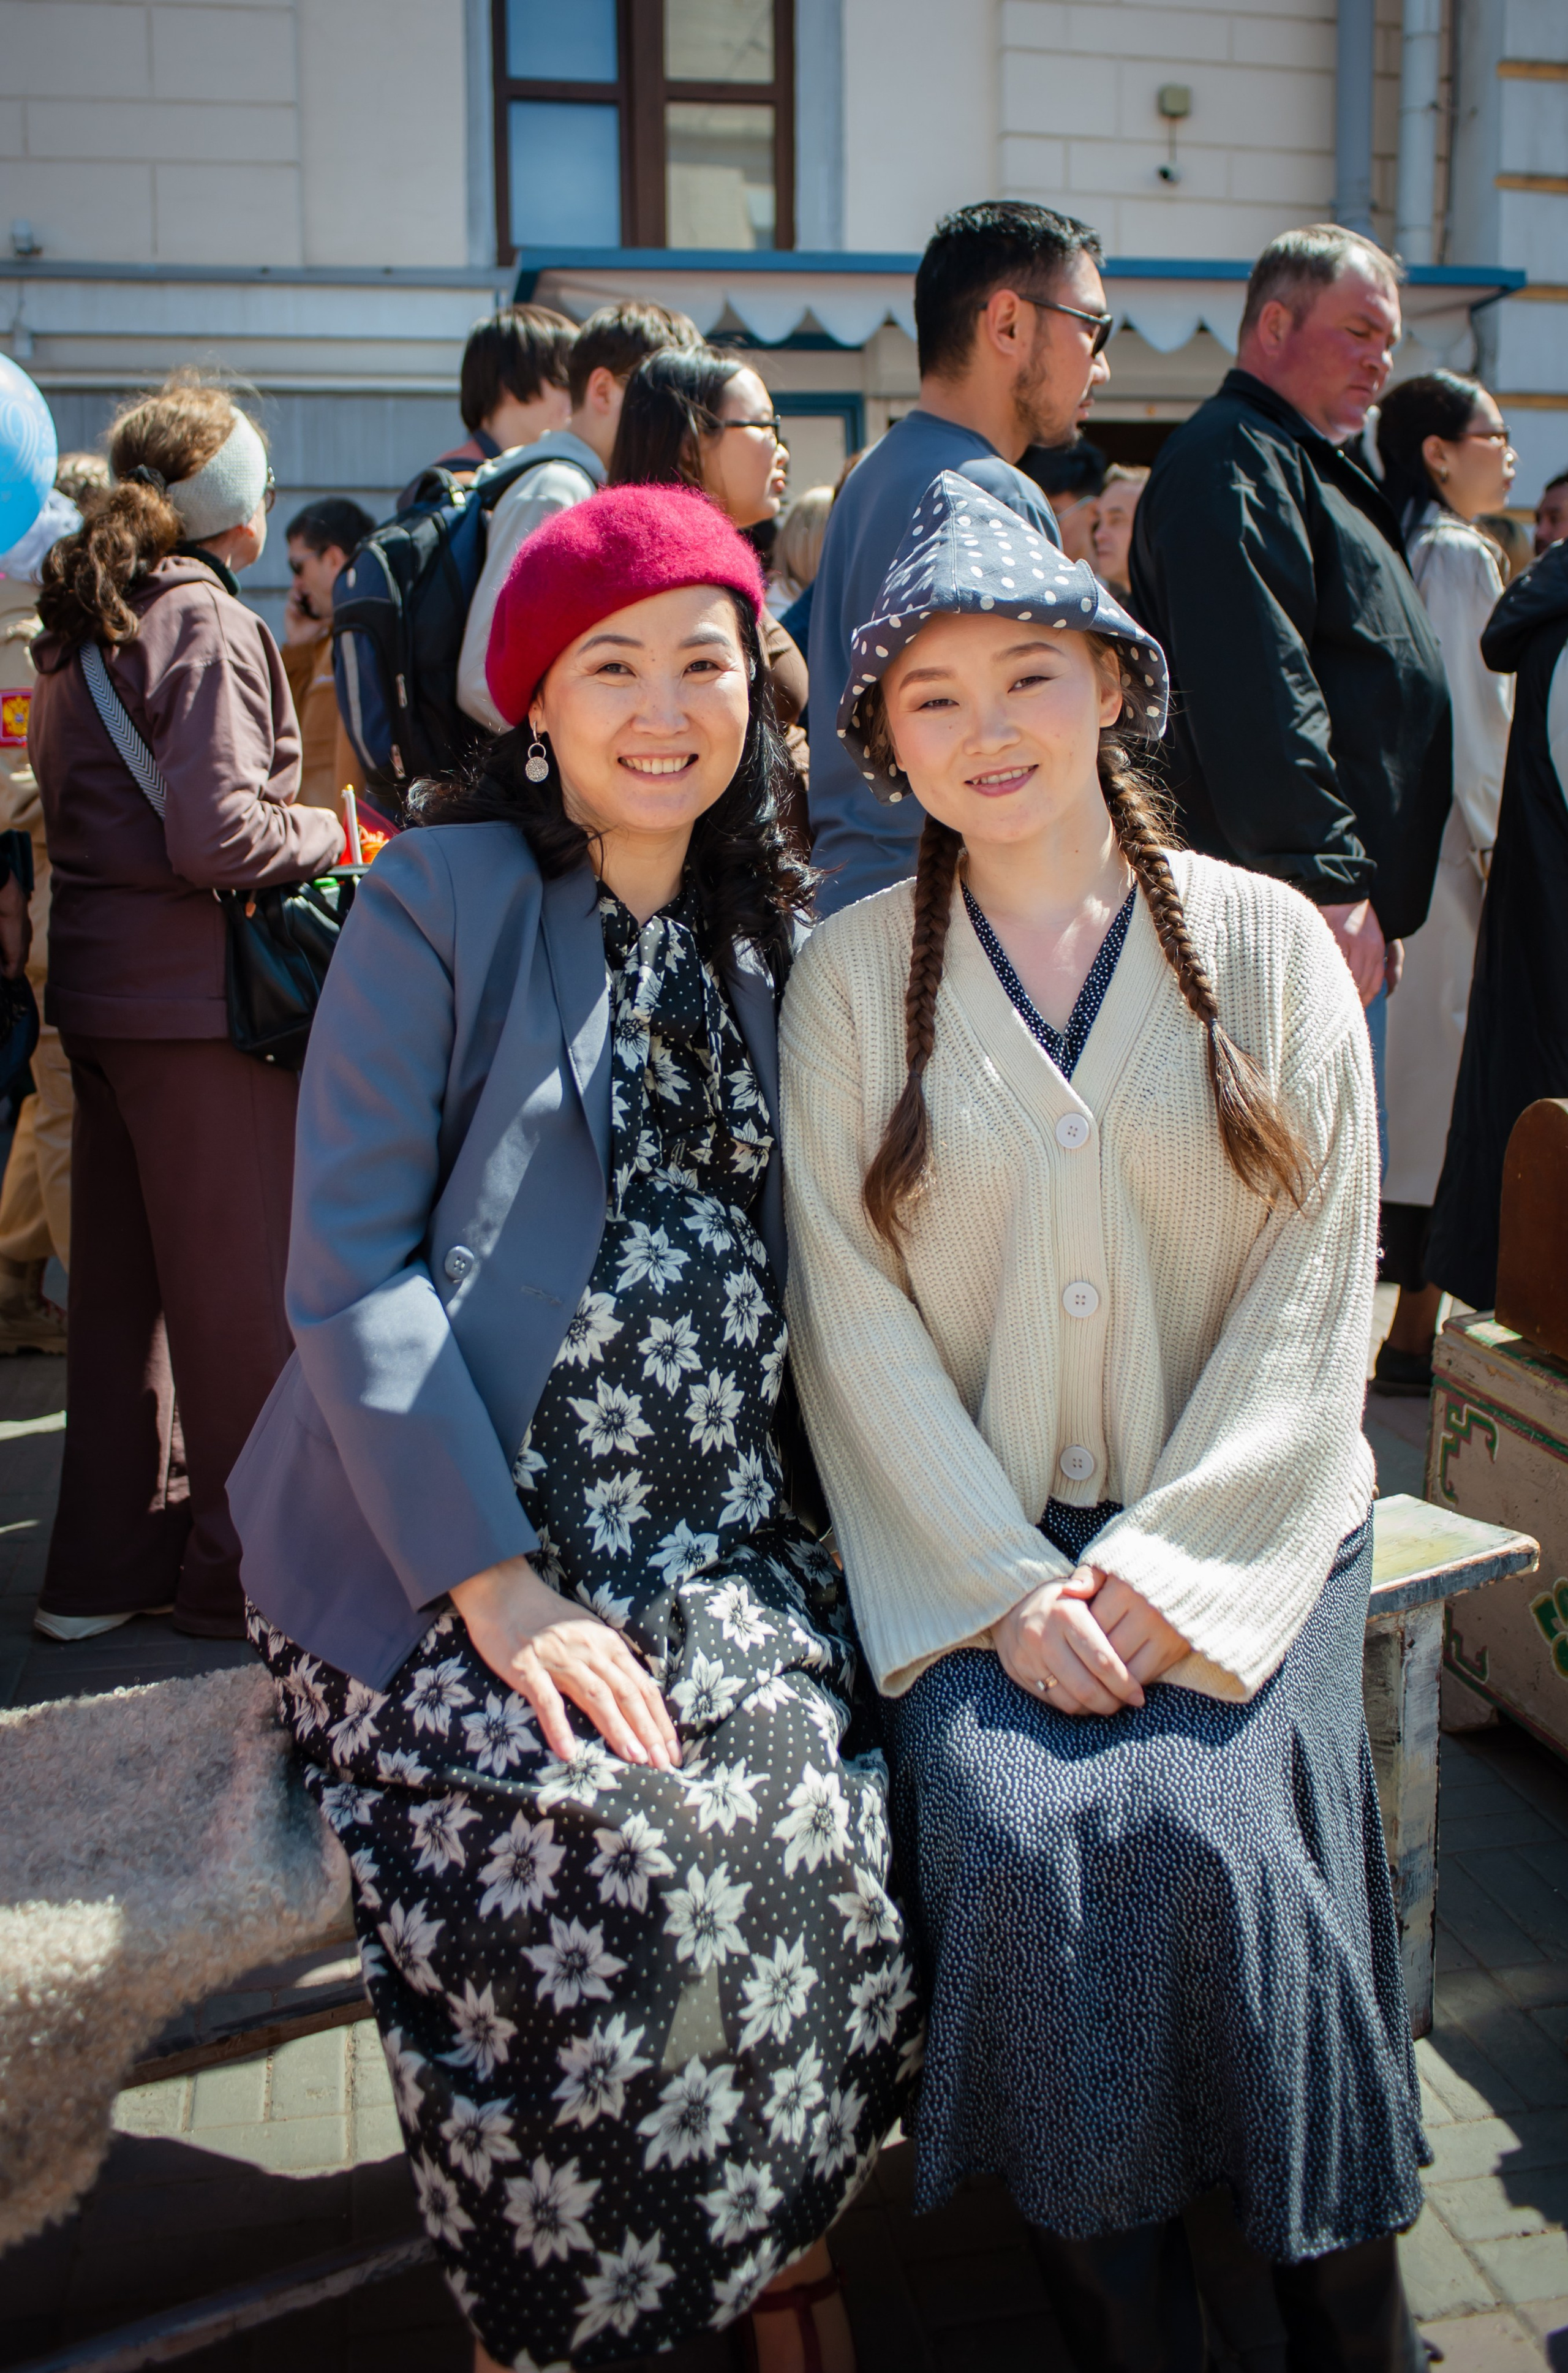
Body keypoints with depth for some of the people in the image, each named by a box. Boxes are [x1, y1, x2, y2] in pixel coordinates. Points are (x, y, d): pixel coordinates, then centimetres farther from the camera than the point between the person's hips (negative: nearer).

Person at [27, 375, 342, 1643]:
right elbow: (218, 835, -21)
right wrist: (331, 833, -4)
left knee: (121, 1281, 14)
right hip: (201, 996, -9)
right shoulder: (211, 625, -12)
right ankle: (244, 1567, 13)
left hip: (98, 989, 9)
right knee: (241, 1290, 2)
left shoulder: (77, 629, 13)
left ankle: (107, 1562, 24)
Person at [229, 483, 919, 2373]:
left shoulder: (773, 932, 14)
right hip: (437, 1556, -4)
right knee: (616, 1871, -26)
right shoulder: (441, 903, -2)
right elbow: (350, 1273, -8)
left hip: (712, 1543, 4)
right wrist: (497, 1581, -18)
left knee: (810, 1856, -22)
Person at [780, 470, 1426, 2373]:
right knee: (1014, 1830, -24)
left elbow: (1317, 1289, 0)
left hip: (1227, 1523, 0)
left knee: (1215, 1827, -23)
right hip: (970, 1536, 0)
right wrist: (1011, 1588, -12)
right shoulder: (851, 975, 4)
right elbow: (853, 1315, -2)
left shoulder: (1266, 944, 4)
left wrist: (1161, 1565, -11)